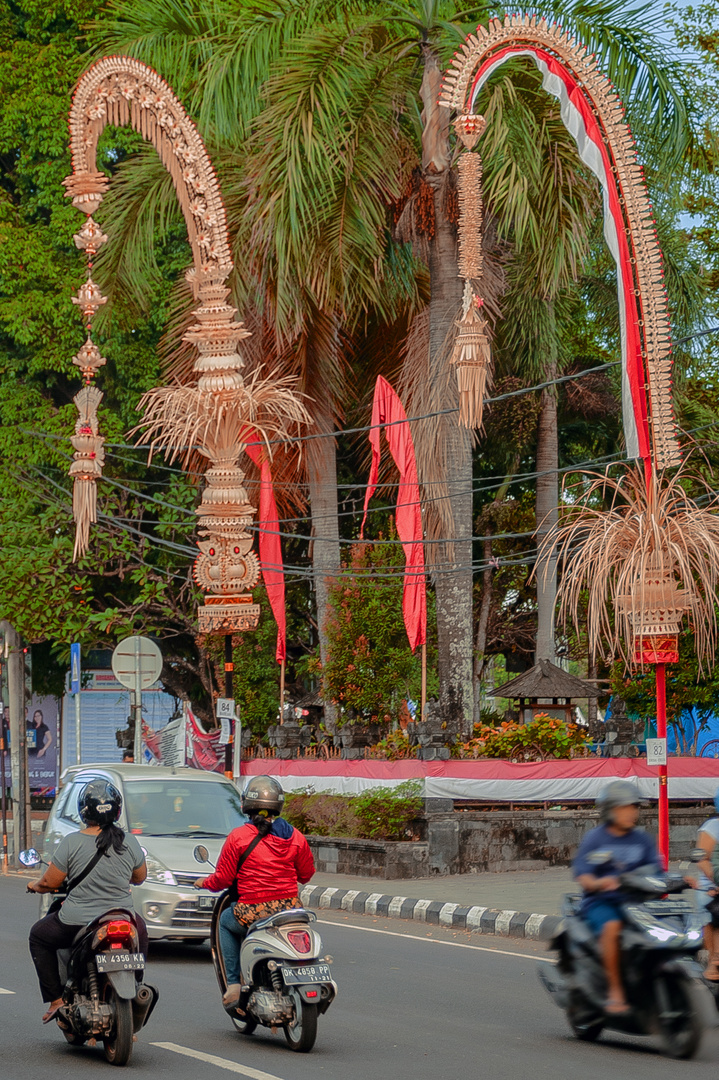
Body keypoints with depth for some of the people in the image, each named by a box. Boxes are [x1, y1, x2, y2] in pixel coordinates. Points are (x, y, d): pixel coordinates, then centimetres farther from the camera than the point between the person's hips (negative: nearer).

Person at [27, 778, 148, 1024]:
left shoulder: (72, 842, -12)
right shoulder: (129, 843, -4)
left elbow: (51, 882, -7)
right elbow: (140, 877, 11)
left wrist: (35, 886, 15)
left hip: (75, 924, -2)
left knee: (38, 937, 26)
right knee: (140, 931, 36)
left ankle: (55, 998, 18)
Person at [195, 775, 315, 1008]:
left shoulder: (238, 837, -5)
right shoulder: (294, 836, 4)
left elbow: (223, 879, -1)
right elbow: (306, 873, 14)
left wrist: (204, 883, 21)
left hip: (253, 913, -3)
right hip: (290, 909, 3)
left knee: (226, 922, 30)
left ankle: (234, 983, 18)